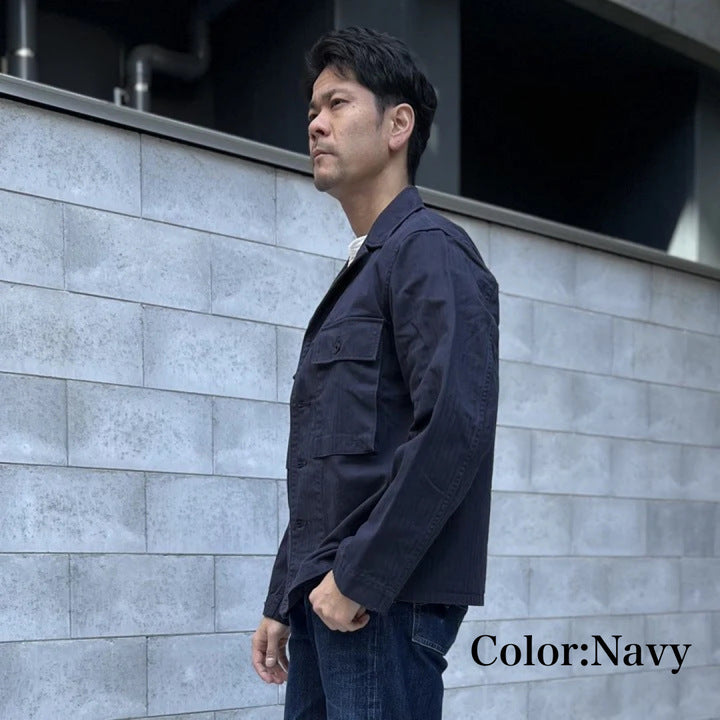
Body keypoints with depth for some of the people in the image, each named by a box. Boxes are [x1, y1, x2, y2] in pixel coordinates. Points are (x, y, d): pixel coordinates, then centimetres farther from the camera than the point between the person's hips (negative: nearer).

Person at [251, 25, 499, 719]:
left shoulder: (429, 250, -7)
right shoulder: (355, 274, 21)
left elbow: (456, 426, -20)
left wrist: (358, 577, -18)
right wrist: (283, 602, 17)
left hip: (385, 601, -9)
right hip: (326, 600, 9)